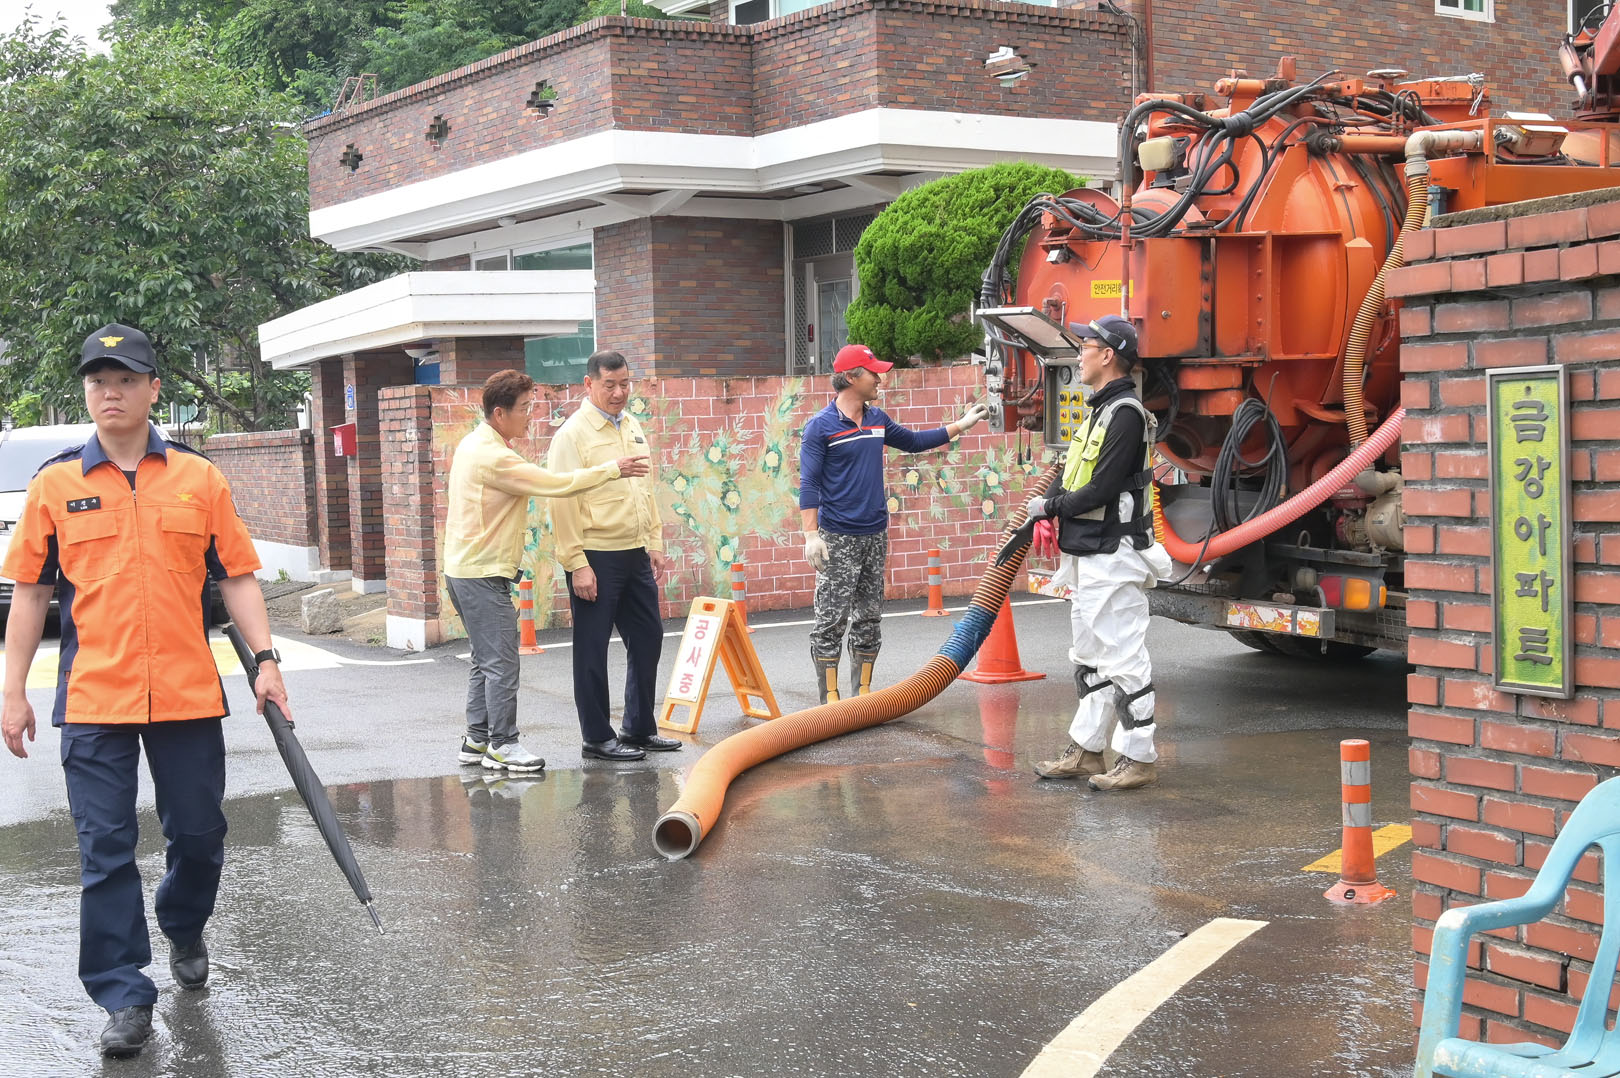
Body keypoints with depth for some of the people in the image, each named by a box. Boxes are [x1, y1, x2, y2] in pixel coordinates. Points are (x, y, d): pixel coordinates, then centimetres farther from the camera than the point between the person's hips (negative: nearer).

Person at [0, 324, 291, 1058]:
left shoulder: (198, 477, 4)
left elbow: (235, 576, 6)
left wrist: (265, 659, -4)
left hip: (189, 694, 1)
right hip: (93, 700, -1)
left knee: (198, 835, 11)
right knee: (106, 852, 0)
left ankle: (184, 931, 41)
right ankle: (125, 998, 9)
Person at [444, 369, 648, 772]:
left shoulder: (476, 444, 13)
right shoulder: (492, 456, -20)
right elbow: (555, 484, -21)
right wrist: (612, 469, -12)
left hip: (467, 569, 11)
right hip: (483, 573, -11)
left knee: (486, 659, 15)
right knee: (502, 661, -5)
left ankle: (477, 740, 20)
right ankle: (503, 745, 0)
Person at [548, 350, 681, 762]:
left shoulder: (633, 428, 13)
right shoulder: (574, 434, -10)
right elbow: (564, 501, -14)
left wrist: (654, 544, 15)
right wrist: (577, 565, -17)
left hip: (636, 556, 8)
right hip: (596, 558, -8)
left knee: (647, 639, 12)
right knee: (592, 650, 1)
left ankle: (640, 729, 24)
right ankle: (597, 737, 11)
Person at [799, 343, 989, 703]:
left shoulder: (878, 420, 10)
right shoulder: (821, 426, -9)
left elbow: (913, 442, 27)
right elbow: (809, 484, -11)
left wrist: (961, 425, 26)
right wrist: (811, 535, -18)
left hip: (875, 535, 7)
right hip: (838, 538, -7)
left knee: (869, 618, 10)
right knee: (831, 619, -6)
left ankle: (862, 690, 19)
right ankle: (829, 697, -2)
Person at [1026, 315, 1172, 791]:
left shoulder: (1126, 413, -17)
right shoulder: (1099, 411, 17)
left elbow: (1102, 489, -22)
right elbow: (1072, 473, 18)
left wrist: (1052, 508, -10)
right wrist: (1044, 509, 2)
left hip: (1114, 559, -11)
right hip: (1089, 557, 11)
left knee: (1123, 660, -5)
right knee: (1090, 658, 16)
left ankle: (1138, 757, 2)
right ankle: (1085, 751, 24)